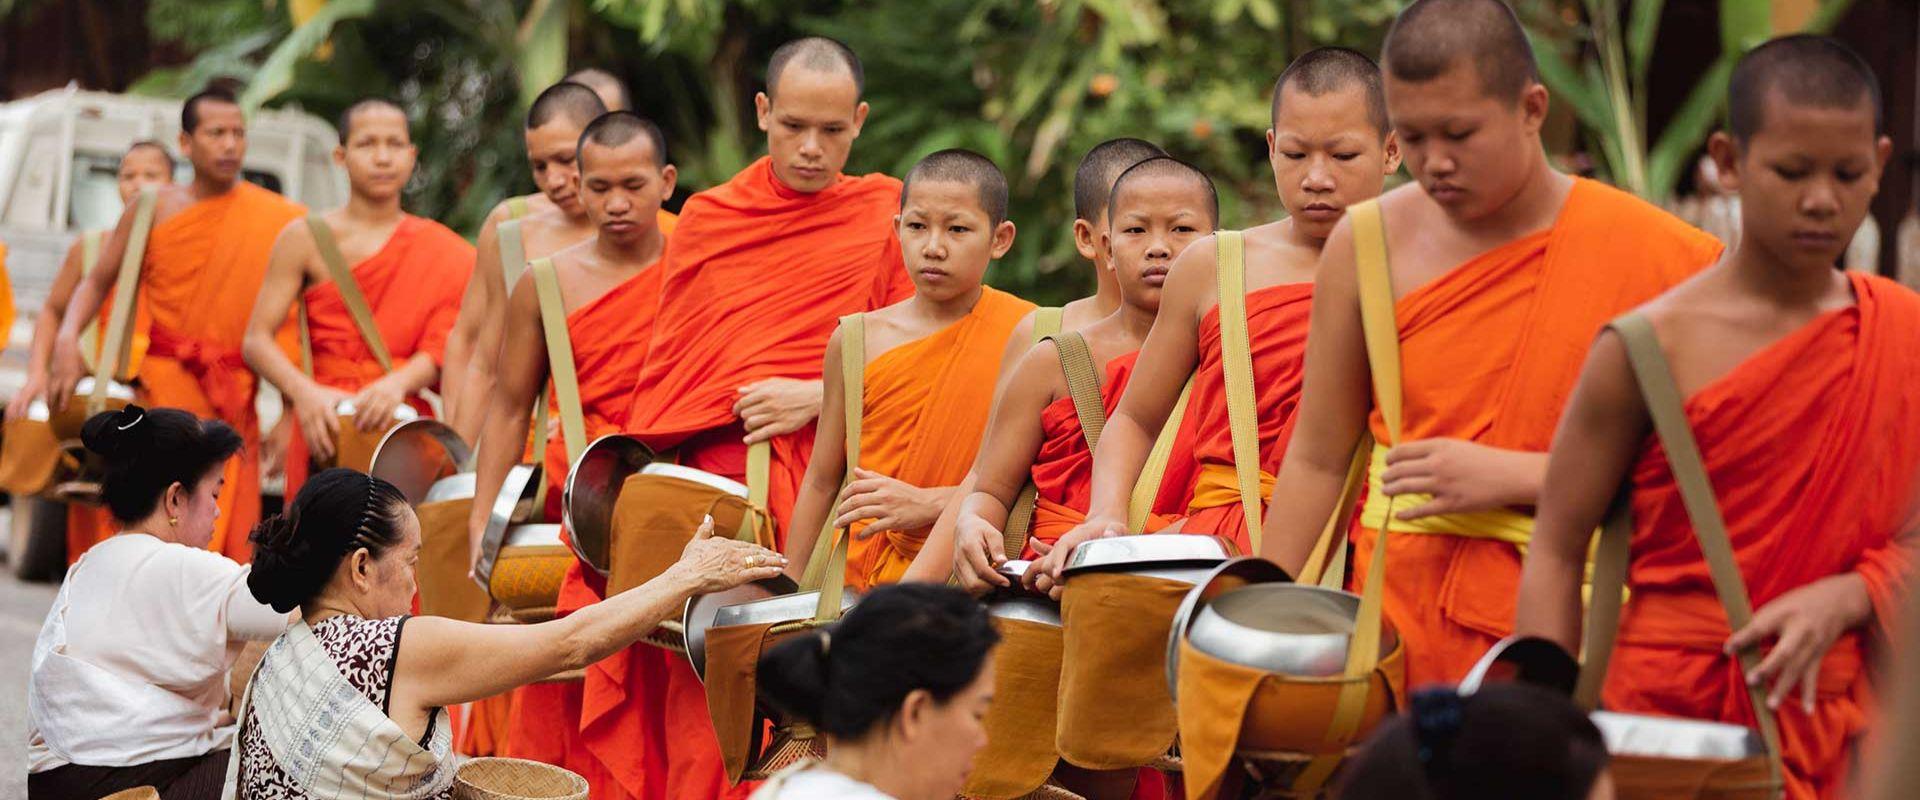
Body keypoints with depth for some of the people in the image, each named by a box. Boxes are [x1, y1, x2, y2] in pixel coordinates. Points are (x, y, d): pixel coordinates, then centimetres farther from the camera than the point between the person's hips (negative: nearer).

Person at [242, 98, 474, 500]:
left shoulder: (444, 253, 9)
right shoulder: (307, 238, 6)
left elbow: (442, 349, -2)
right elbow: (257, 340, -1)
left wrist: (398, 383, -23)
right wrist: (303, 391, -20)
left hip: (405, 423, 1)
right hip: (326, 424, -1)